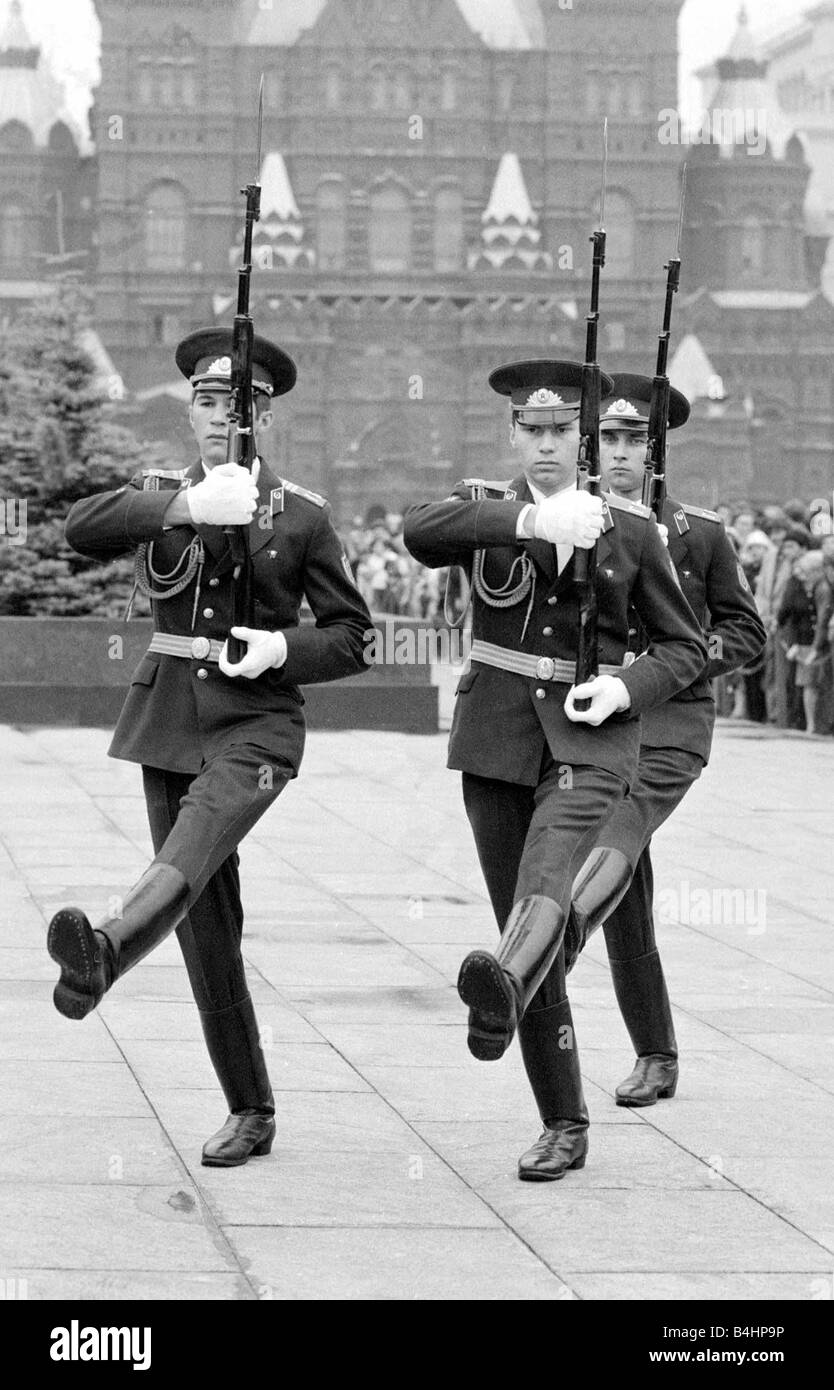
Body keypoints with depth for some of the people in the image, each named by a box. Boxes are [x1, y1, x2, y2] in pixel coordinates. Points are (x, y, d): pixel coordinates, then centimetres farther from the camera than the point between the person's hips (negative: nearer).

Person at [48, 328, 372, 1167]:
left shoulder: (302, 516, 3)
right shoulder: (159, 494, 10)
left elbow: (352, 637, 7)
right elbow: (82, 529, -12)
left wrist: (283, 648, -14)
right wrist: (189, 506, -24)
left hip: (256, 721, -4)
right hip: (167, 717, 4)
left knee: (191, 850, -34)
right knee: (208, 926, 4)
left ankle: (105, 954, -64)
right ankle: (250, 1114, 13)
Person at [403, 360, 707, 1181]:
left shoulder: (630, 528, 5)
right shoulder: (486, 507, 6)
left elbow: (684, 648, 11)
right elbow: (419, 533, -18)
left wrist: (625, 688, -10)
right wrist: (530, 521, -30)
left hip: (590, 737, -2)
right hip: (496, 738, 3)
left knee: (547, 873, -31)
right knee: (520, 914, 3)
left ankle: (502, 987, -62)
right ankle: (566, 1128, 11)